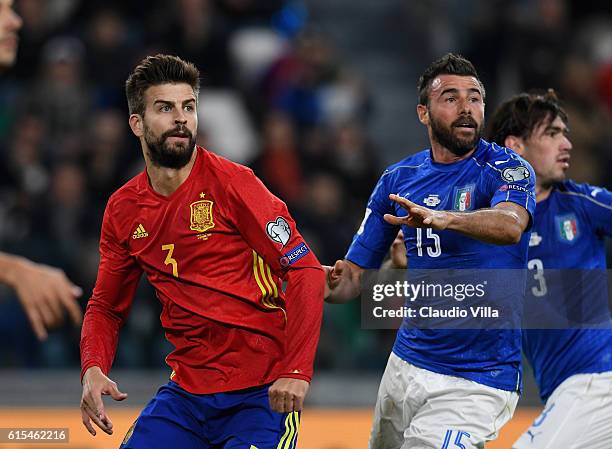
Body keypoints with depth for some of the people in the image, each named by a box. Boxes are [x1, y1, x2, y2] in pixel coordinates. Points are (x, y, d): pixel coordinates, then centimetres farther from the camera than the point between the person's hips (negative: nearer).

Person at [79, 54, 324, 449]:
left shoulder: (230, 182, -9)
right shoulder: (123, 210, 6)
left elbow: (305, 271, -12)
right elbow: (106, 307, 16)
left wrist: (296, 371, -22)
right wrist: (93, 369, -5)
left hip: (262, 393, -4)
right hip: (185, 394, 4)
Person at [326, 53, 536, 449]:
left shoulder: (507, 170, -8)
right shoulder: (399, 179, 7)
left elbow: (511, 225, -31)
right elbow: (353, 276, 7)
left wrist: (442, 218, -50)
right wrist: (328, 284, -17)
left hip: (479, 380, -5)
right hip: (407, 366, 5)